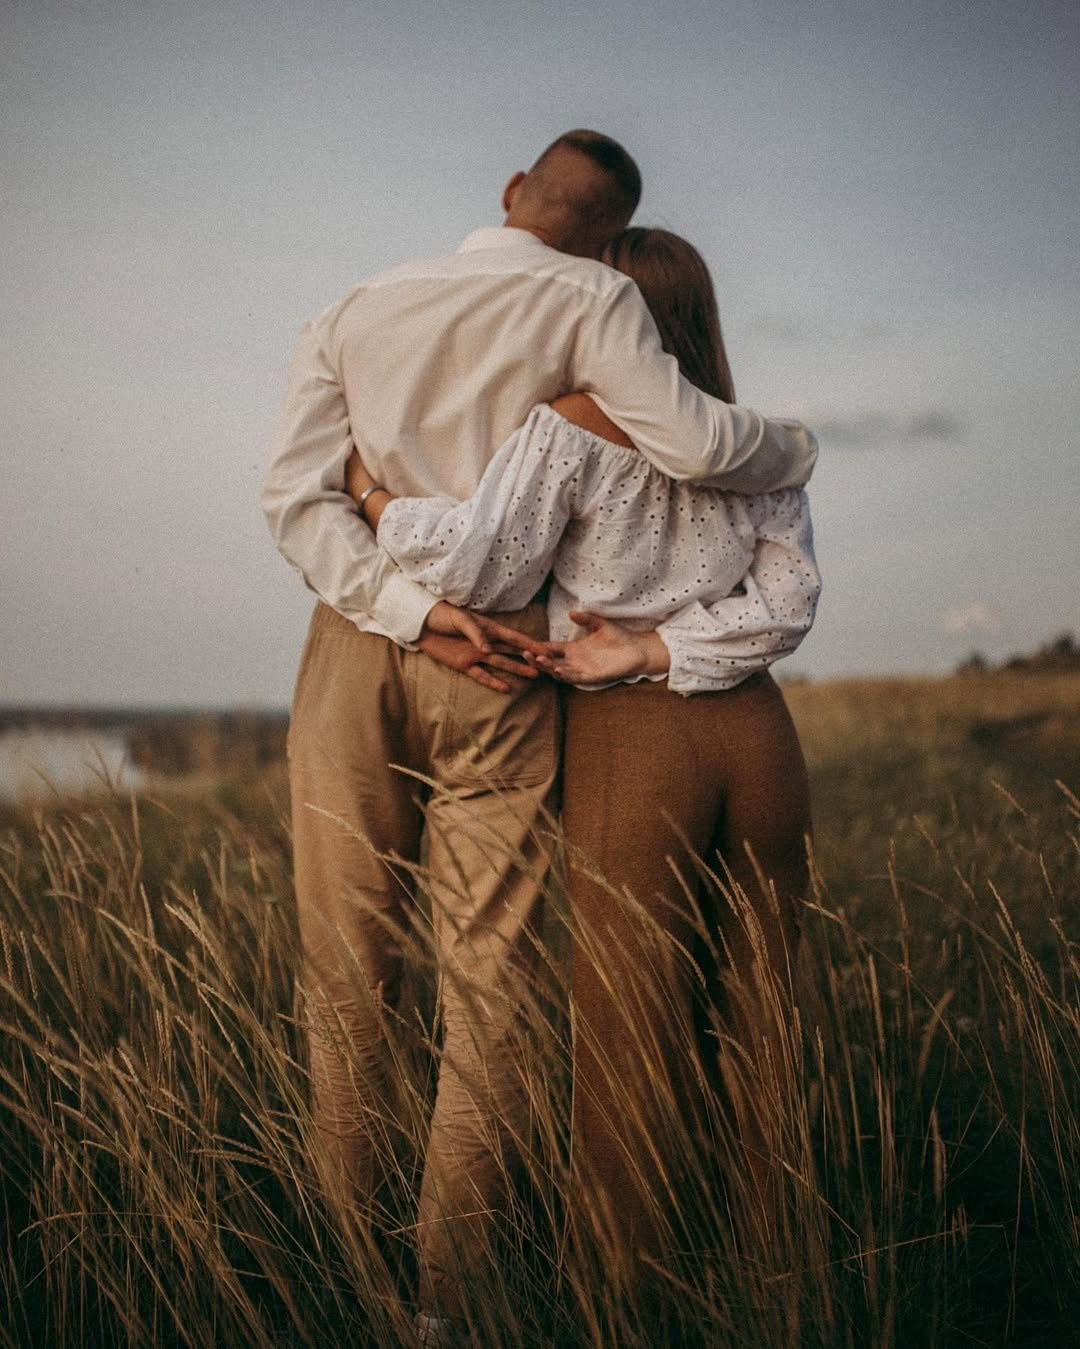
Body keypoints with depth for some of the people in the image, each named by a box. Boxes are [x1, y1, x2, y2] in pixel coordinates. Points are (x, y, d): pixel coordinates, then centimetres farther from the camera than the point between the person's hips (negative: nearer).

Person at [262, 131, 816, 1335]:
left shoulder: (352, 314, 13)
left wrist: (411, 614, -8)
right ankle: (447, 1292, 5)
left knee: (346, 971, 10)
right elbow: (688, 443, -10)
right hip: (499, 667, -3)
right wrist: (795, 450, 9)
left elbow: (295, 495, 0)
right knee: (485, 981, 3)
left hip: (354, 647, 3)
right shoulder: (589, 297, 2)